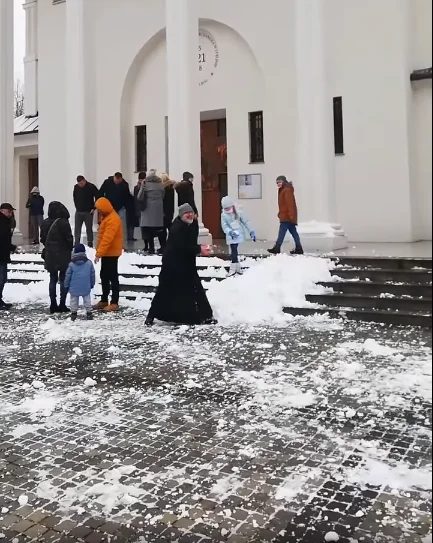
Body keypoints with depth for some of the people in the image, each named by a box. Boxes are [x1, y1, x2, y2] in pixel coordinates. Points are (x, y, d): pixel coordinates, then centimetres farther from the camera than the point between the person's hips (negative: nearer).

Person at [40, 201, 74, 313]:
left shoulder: (45, 223, 3)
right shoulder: (63, 222, -15)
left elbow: (43, 239, 9)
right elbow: (69, 238, -11)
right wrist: (71, 248, 7)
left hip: (50, 255, 5)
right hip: (63, 255, -5)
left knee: (53, 279, 11)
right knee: (64, 279, 3)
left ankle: (53, 305, 11)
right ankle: (62, 304, 1)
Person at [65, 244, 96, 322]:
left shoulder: (71, 264, -8)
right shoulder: (89, 263, -3)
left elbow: (68, 276, -3)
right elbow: (92, 275, 4)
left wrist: (66, 285, 9)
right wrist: (92, 284, 17)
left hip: (74, 288, -1)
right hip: (86, 288, 1)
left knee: (74, 300, 12)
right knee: (87, 299, 11)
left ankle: (73, 313, 15)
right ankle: (89, 313, 11)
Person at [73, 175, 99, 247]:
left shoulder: (91, 187, -11)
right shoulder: (76, 187, 1)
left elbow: (98, 197, -9)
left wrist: (94, 208, -8)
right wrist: (77, 207, 11)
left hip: (88, 212, -4)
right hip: (78, 211, 4)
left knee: (89, 229, 0)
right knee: (77, 229, 4)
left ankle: (90, 244, 8)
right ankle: (76, 244, 12)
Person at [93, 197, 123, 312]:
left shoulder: (113, 219, -21)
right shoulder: (106, 217, 13)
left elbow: (107, 238, -27)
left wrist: (99, 253, -29)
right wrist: (100, 252, 18)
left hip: (111, 253, -10)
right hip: (107, 252, 10)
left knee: (113, 277, -5)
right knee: (104, 276, 14)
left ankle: (114, 303, 1)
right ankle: (104, 300, 23)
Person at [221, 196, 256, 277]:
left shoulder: (238, 212, -8)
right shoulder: (223, 215, -3)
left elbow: (246, 222, -2)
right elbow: (224, 226, -8)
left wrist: (251, 232, -2)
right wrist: (230, 232, -26)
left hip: (238, 234, -2)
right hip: (231, 236, 2)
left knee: (234, 251, -8)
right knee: (234, 251, 2)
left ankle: (234, 268, 3)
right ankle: (237, 267, 15)